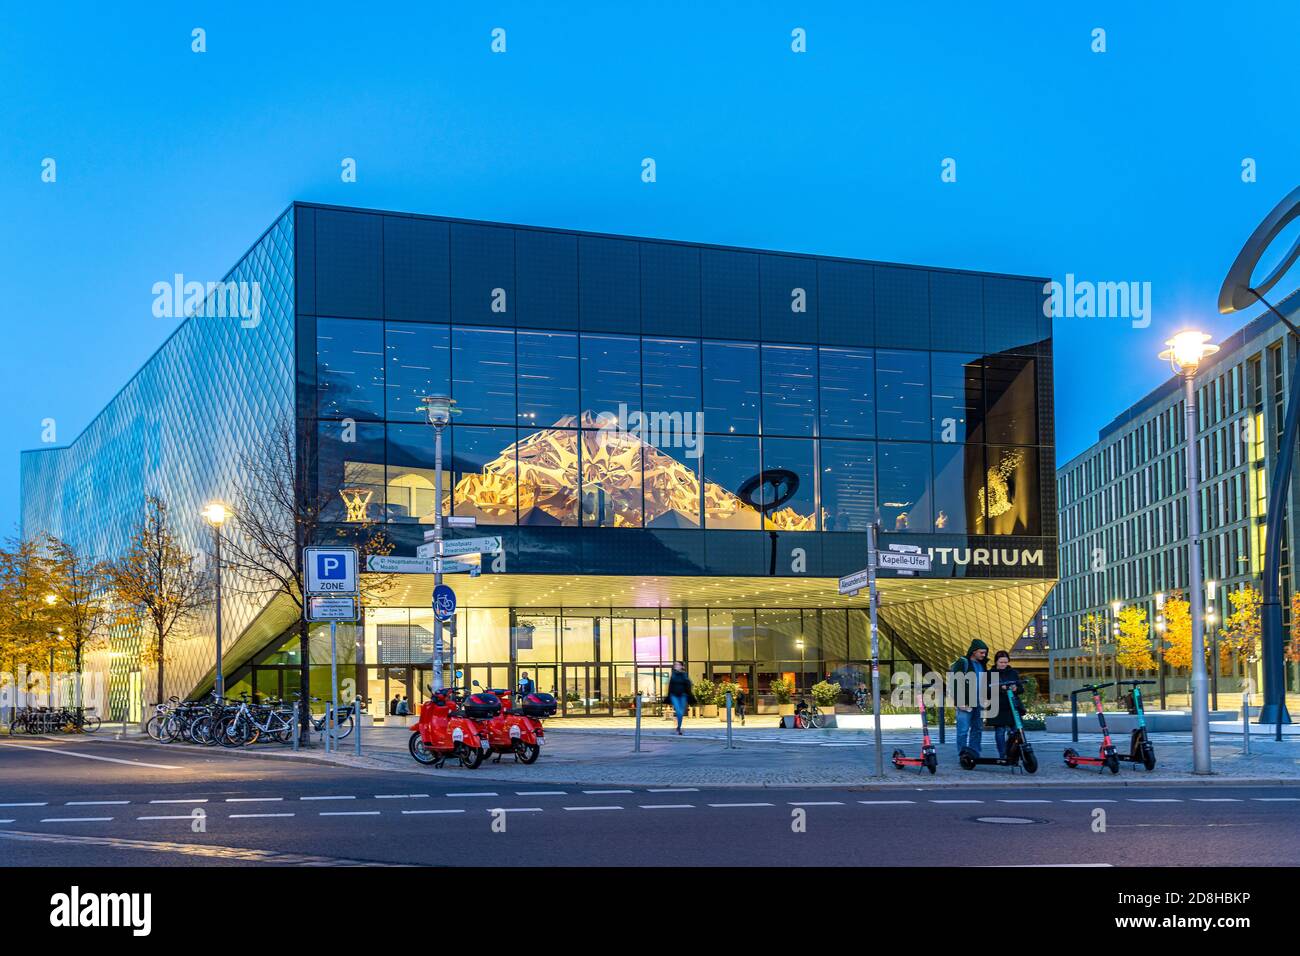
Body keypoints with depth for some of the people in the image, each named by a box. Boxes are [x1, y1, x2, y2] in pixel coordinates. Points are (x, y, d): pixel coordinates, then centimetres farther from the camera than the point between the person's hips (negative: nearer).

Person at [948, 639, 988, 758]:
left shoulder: (981, 664, 15)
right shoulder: (962, 663, -8)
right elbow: (955, 684, -12)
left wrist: (984, 701, 15)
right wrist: (960, 702, -16)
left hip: (978, 704, 8)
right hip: (965, 704, -8)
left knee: (977, 729, 10)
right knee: (963, 730, -8)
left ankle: (974, 754, 17)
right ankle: (962, 755, -5)